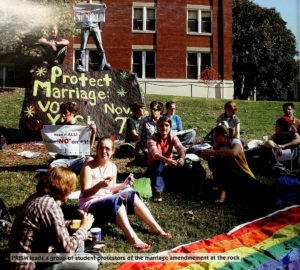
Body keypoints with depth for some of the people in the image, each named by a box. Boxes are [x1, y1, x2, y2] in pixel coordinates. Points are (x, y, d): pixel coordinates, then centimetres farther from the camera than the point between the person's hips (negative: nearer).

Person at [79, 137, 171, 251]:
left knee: (131, 194, -14)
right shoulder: (88, 168, -13)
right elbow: (85, 193, -17)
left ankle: (155, 227, -16)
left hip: (108, 201, 7)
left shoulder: (112, 167, 7)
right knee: (116, 200, -33)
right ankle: (131, 237, -42)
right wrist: (100, 185, -34)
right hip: (90, 206, -6)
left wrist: (123, 185, -3)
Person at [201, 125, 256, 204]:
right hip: (229, 176, 3)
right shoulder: (217, 146, 2)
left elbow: (233, 153, -34)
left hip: (242, 175, -3)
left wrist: (213, 152, -33)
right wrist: (208, 157, -25)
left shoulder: (235, 141, -11)